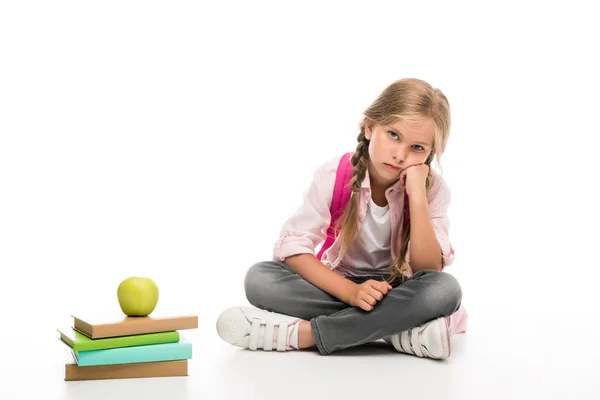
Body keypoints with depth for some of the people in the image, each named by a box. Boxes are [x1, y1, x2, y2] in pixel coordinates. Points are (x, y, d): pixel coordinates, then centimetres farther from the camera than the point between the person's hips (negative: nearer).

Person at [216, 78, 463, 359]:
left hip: (396, 293, 0)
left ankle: (304, 332, -30)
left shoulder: (432, 188, -13)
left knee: (446, 289, -34)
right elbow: (291, 248, -19)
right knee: (259, 277, -26)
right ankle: (395, 325, -27)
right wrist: (350, 291, -32)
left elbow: (428, 271, -21)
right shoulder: (335, 175, -15)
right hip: (339, 286, 1)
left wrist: (417, 196, -30)